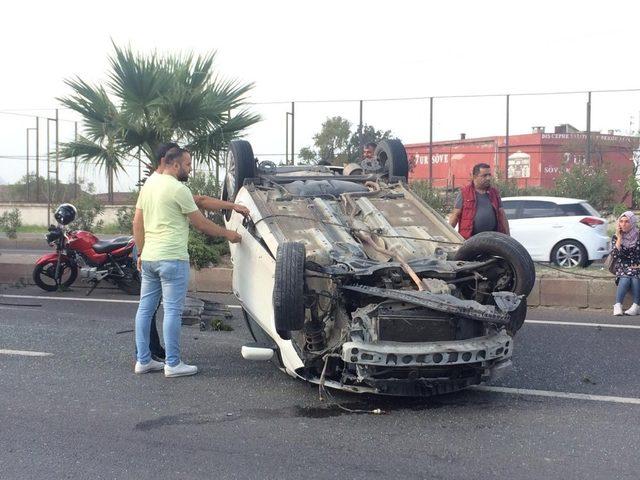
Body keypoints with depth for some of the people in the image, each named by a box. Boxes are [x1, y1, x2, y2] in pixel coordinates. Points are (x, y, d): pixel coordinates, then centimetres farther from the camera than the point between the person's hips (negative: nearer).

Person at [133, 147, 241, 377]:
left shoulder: (148, 186, 12)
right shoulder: (179, 189, -12)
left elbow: (137, 223, 14)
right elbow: (201, 223, -7)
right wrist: (228, 234, 6)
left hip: (149, 258, 8)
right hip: (172, 259, -8)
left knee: (145, 309, 11)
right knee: (172, 311, -3)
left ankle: (143, 360, 16)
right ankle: (173, 364, 0)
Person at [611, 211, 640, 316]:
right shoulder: (615, 237, 6)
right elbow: (615, 256, -9)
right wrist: (619, 238, -8)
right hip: (622, 267, 1)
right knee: (625, 278, -34)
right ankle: (618, 306, -39)